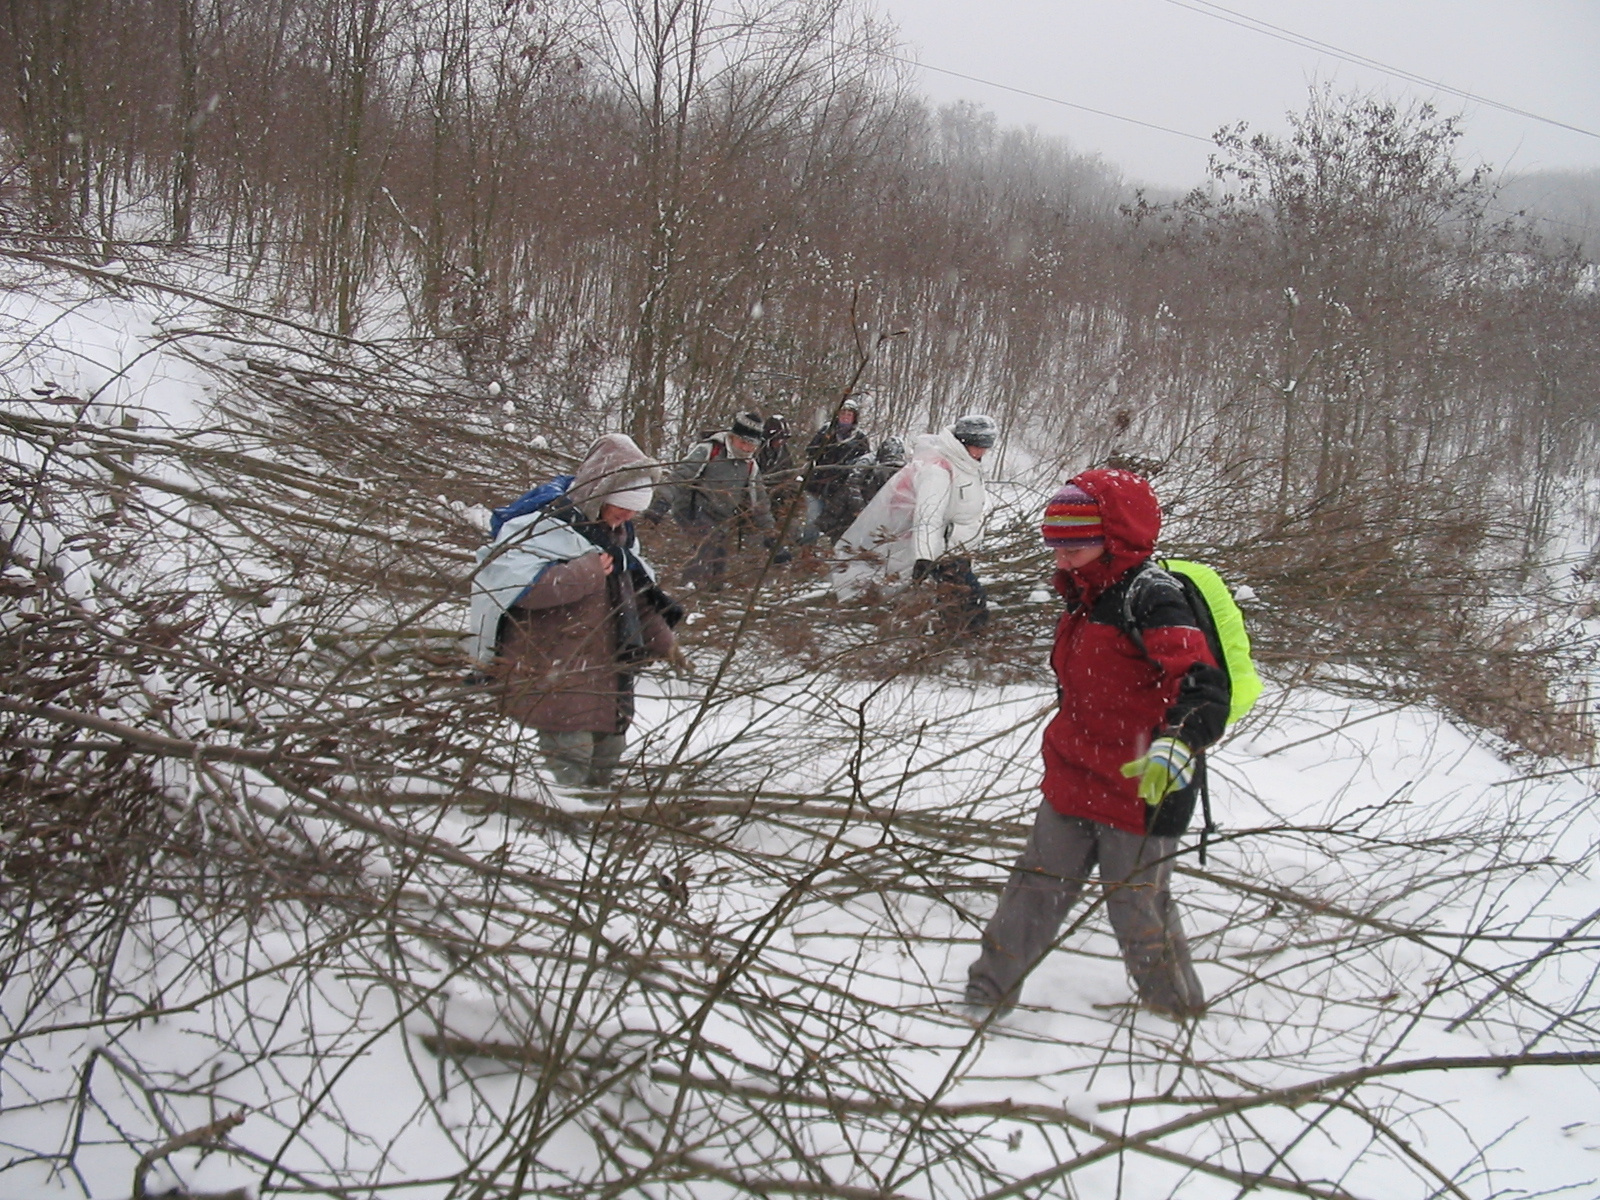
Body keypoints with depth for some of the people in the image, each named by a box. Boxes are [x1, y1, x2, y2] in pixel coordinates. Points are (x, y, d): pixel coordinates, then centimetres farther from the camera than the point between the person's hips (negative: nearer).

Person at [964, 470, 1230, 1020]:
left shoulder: (1148, 595, -21)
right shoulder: (1086, 597, 7)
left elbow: (1204, 686, -33)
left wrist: (1178, 744, -52)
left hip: (1142, 792, -8)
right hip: (1073, 782, 9)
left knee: (1137, 906, 8)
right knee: (1037, 886, 17)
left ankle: (1178, 1006, 32)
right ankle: (991, 989, 32)